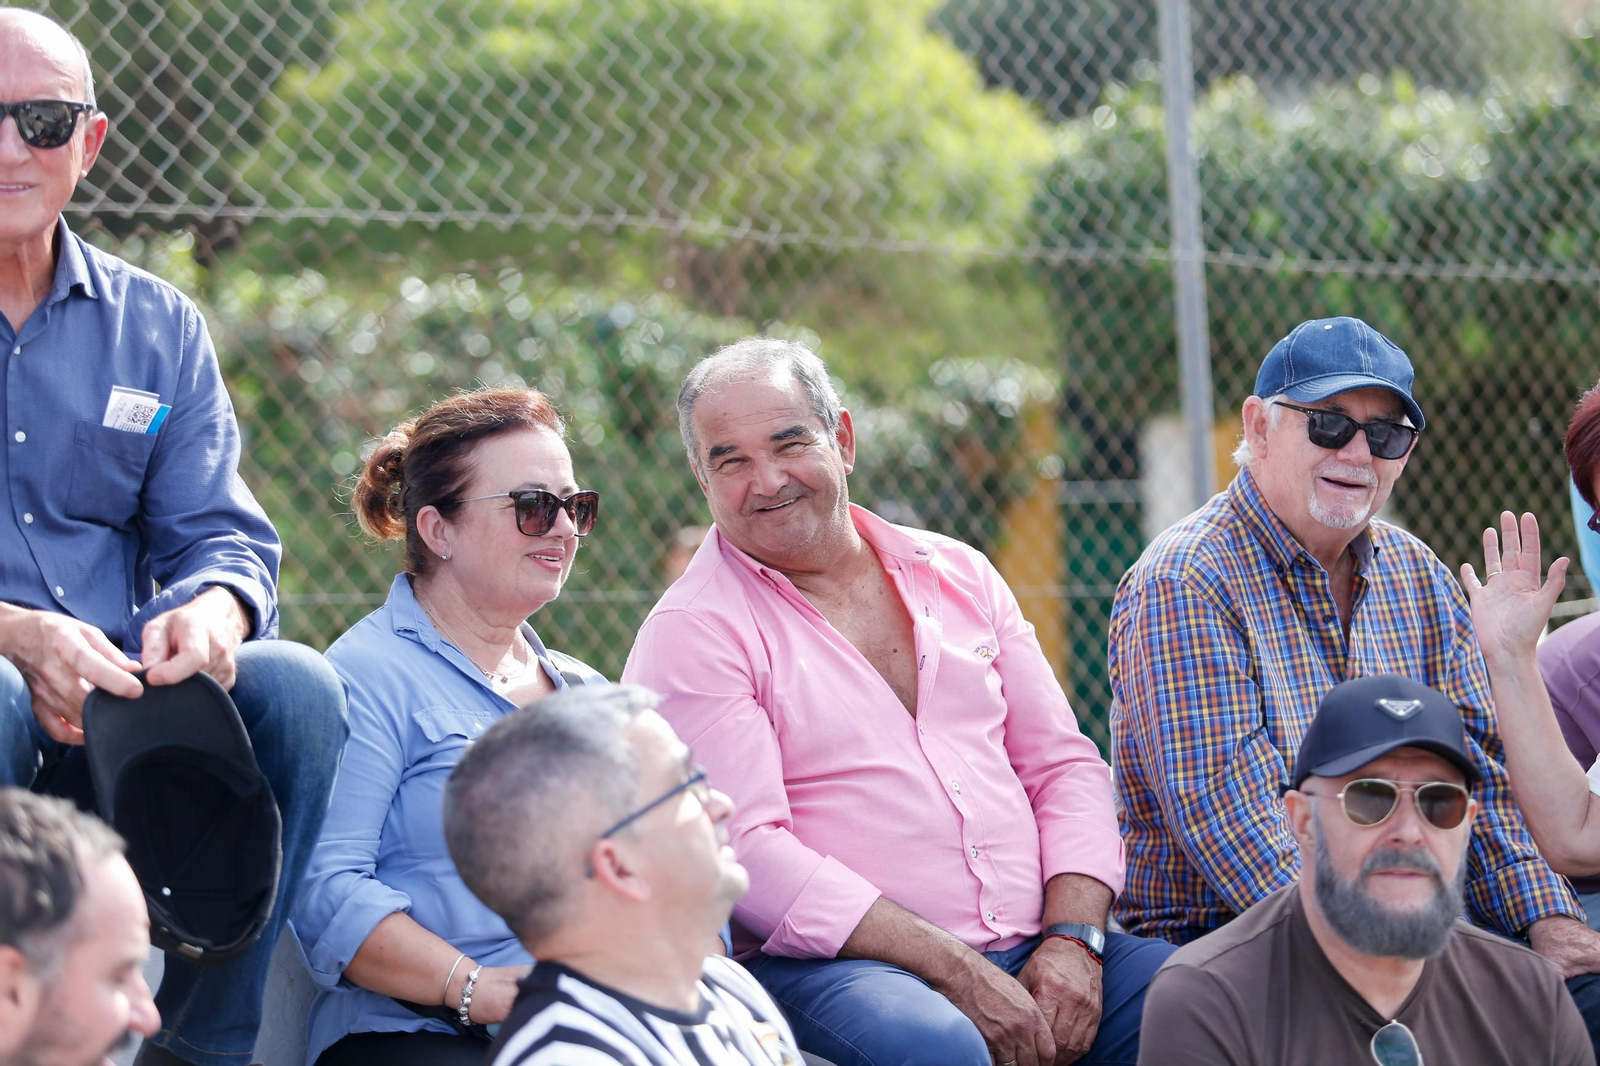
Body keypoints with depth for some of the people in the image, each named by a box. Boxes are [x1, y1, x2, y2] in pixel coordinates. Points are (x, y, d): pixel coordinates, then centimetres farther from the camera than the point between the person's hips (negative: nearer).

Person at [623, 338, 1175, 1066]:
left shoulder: (957, 575, 16)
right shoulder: (692, 634, -2)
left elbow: (1062, 764, 16)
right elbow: (745, 854, -12)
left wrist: (1073, 938, -3)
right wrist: (956, 973, -18)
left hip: (1035, 955, 5)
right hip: (831, 969, -5)